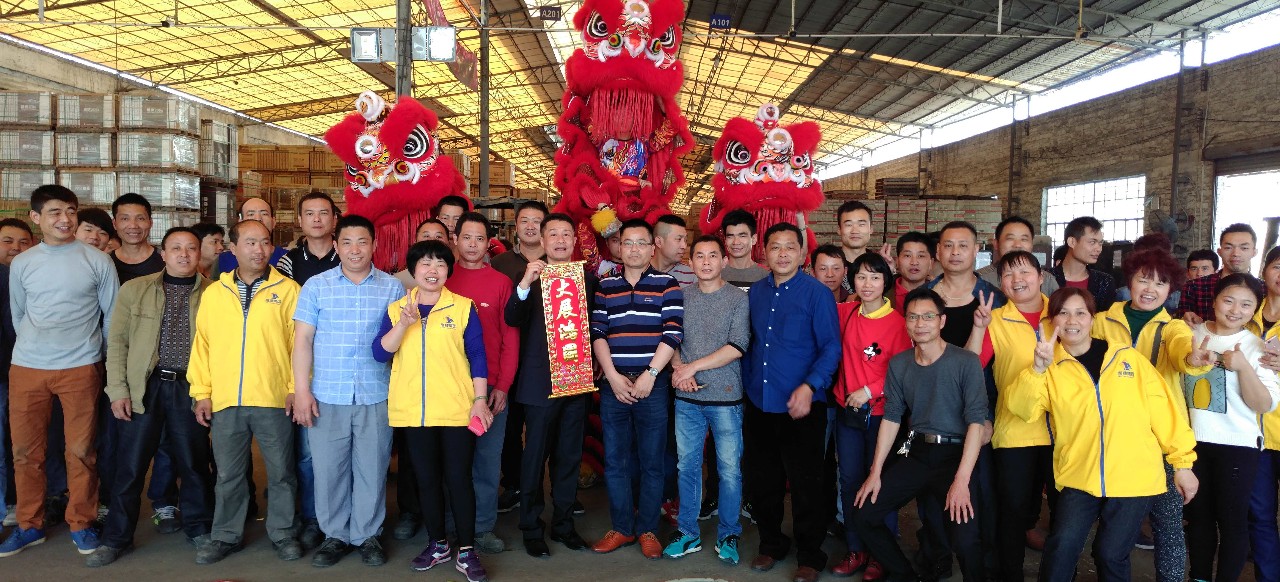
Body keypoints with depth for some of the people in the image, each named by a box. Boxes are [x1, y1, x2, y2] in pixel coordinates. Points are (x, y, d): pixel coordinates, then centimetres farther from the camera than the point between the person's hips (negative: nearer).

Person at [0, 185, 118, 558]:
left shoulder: (97, 261, 0)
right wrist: (34, 346, 13)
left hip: (81, 368, -2)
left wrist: (104, 359, 6)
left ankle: (81, 524, 17)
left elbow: (113, 315, 5)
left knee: (80, 452, 2)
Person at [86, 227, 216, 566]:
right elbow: (117, 342, 4)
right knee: (130, 464, 5)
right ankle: (117, 538, 19)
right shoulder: (134, 289, 5)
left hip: (191, 388, 0)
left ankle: (199, 528, 26)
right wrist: (118, 390, -3)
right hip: (144, 387, 1)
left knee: (194, 461, 8)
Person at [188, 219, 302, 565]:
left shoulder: (288, 290, 0)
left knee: (281, 472, 8)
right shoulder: (213, 293, 9)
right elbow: (202, 344, 9)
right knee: (228, 475, 13)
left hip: (274, 399, -2)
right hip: (225, 401, 3)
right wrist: (201, 392, 5)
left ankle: (282, 533, 23)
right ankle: (227, 536, 27)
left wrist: (296, 387, -7)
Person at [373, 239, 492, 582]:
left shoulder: (463, 307, 0)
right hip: (413, 411, 3)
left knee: (458, 479, 0)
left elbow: (477, 356, 0)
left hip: (457, 409, -2)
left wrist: (480, 399, -7)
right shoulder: (396, 309, 7)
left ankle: (467, 551, 10)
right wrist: (404, 323, -16)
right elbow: (380, 353, -3)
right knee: (427, 480, 12)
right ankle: (437, 545, 26)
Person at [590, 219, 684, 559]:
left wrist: (649, 375, -13)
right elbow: (597, 333, 4)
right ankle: (621, 528, 21)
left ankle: (647, 530, 17)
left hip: (653, 386, -2)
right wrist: (613, 376, -7)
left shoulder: (667, 285, 2)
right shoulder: (605, 286, 10)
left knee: (651, 462, 4)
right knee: (615, 461, 8)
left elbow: (673, 333, -7)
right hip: (613, 386, 3)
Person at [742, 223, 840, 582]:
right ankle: (771, 545, 33)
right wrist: (749, 385, 11)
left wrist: (809, 386, -22)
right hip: (759, 405, 5)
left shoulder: (817, 293, -8)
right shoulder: (756, 293, 8)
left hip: (801, 408, -5)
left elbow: (831, 346, -11)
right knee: (761, 480, 14)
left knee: (805, 484, 4)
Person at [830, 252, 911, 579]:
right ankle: (856, 550, 26)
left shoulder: (897, 323, -11)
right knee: (849, 481, 12)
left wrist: (870, 390, -18)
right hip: (846, 409, 5)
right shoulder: (845, 313, 2)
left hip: (880, 412, -4)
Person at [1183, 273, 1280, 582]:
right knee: (1198, 514, 13)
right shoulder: (1192, 335, 1)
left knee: (1232, 519, 3)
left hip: (1238, 445, -3)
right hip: (1194, 440, 3)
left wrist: (1243, 366, -27)